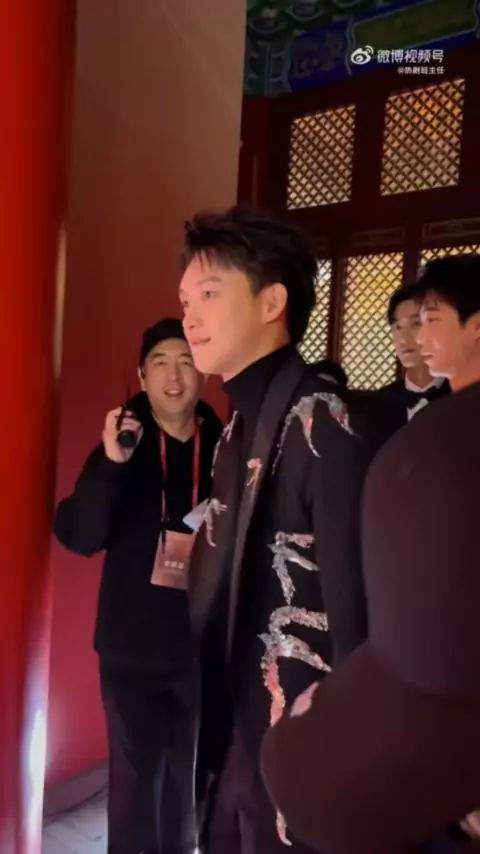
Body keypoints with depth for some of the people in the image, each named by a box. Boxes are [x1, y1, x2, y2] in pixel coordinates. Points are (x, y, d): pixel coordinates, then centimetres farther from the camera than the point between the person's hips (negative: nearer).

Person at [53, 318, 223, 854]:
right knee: (136, 775, 6)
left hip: (204, 643, 1)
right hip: (133, 645, -1)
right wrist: (110, 464, -25)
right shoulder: (123, 445, -3)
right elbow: (79, 537, -13)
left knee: (189, 774, 18)